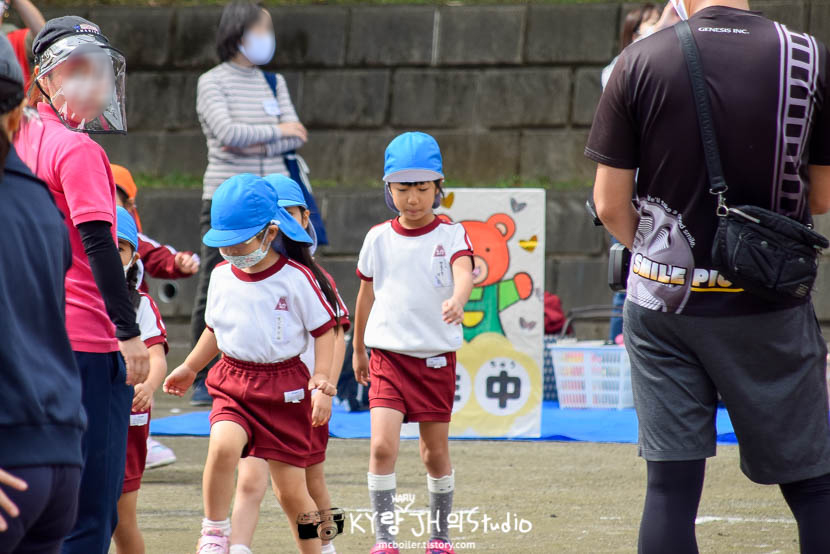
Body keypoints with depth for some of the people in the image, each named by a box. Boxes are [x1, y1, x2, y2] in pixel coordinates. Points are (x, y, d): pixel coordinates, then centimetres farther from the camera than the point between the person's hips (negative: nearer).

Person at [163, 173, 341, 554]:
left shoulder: (297, 278, -9)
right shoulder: (222, 277, 5)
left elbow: (324, 330, -2)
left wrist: (321, 376, -15)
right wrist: (190, 368, 24)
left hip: (285, 386, -3)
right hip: (233, 382, 3)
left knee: (291, 490, 1)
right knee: (222, 444, -29)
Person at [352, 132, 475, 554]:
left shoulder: (450, 235, -4)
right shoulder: (379, 238, 3)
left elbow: (463, 273, -24)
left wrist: (457, 300, -46)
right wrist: (358, 349, 23)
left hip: (436, 356, -1)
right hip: (388, 355, 1)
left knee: (435, 452, 8)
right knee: (382, 445, -15)